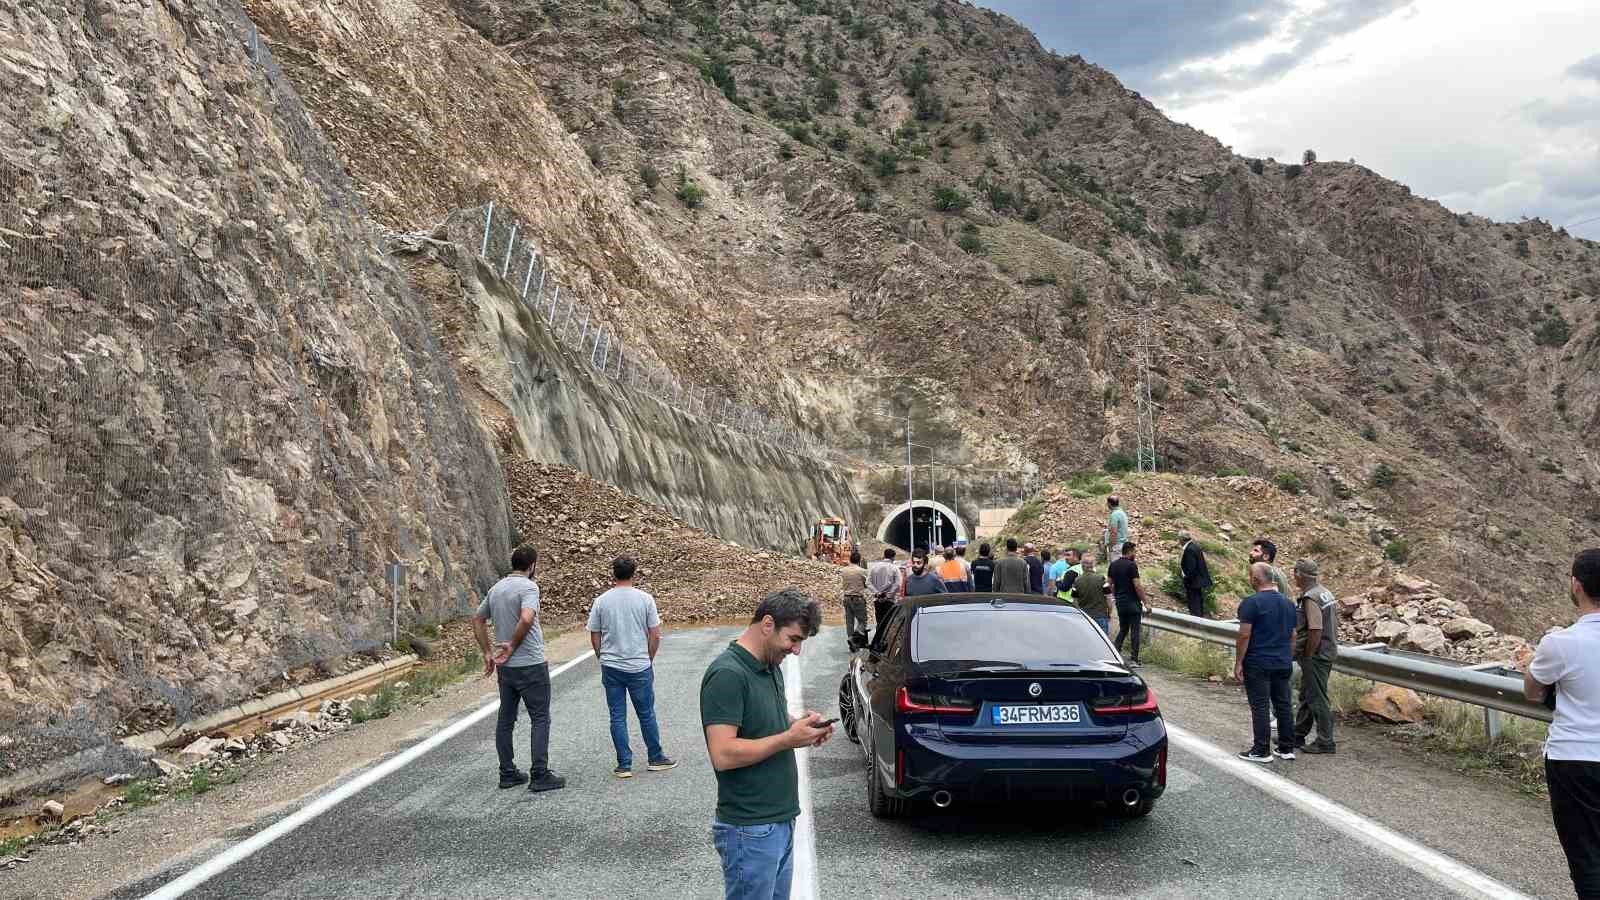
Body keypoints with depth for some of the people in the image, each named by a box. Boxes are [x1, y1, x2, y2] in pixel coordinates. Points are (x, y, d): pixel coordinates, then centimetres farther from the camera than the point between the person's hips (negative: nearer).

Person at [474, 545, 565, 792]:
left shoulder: (496, 588, 11)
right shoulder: (528, 587, -14)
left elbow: (478, 619, 20)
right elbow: (526, 618, -31)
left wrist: (487, 653, 20)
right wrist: (513, 645, -17)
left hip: (505, 667, 8)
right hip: (531, 665, -8)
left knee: (505, 719, 13)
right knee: (540, 719, -1)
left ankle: (508, 773, 18)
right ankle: (539, 775, -3)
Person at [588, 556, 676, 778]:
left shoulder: (601, 601, -2)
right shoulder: (645, 599, -6)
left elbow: (594, 637, 3)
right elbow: (655, 635, -4)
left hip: (611, 668, 1)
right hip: (639, 668, -1)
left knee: (617, 717, 7)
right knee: (646, 714, 11)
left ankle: (624, 765, 9)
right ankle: (655, 758, 22)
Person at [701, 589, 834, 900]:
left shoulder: (771, 667, 9)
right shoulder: (727, 674, -20)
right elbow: (723, 755, -25)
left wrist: (799, 726, 1)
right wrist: (789, 739, -21)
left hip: (781, 820, 9)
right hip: (750, 831, -9)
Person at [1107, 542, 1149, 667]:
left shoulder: (1113, 565, 6)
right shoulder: (1131, 565, -15)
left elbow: (1110, 583, 10)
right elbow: (1137, 586, -17)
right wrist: (1145, 602, -10)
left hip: (1120, 603, 6)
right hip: (1132, 602, -6)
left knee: (1123, 629, 16)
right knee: (1135, 630, 1)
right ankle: (1134, 660, 1)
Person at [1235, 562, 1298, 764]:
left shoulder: (1252, 603, -13)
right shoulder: (1288, 603, 11)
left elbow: (1244, 635, -15)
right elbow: (1293, 636, 16)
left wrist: (1238, 663, -10)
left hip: (1258, 664, -7)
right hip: (1283, 664, 7)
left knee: (1260, 707, -3)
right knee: (1284, 705, 11)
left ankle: (1261, 751, 0)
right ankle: (1287, 748, 17)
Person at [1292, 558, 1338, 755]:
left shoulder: (1310, 598, -20)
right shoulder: (1326, 593, 10)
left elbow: (1315, 630, -27)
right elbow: (1333, 626, 16)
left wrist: (1307, 656, -18)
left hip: (1315, 656, -10)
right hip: (1327, 652, 10)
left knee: (1317, 699, -1)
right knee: (1306, 696, 19)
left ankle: (1325, 742, 7)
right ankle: (1297, 736, 29)